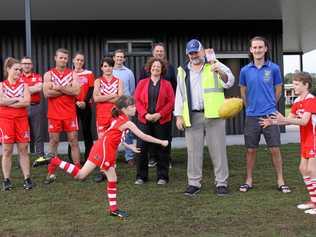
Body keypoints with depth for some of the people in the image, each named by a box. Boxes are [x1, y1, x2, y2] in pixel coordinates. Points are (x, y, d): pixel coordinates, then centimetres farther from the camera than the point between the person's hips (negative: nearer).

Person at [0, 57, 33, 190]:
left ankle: (27, 179, 7)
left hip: (21, 119, 1)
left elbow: (27, 102, -9)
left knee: (23, 149, 3)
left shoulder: (23, 85, 7)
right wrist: (18, 99, -9)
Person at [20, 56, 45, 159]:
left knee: (38, 134, 3)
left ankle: (40, 156, 7)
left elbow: (39, 88, -9)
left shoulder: (37, 77, 8)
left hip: (36, 107, 0)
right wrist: (33, 88, -9)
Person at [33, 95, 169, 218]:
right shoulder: (127, 122, -11)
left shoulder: (118, 119, 15)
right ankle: (55, 162, -4)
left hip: (108, 152, 10)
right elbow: (143, 136, -9)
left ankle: (113, 209, 18)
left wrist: (130, 147, 23)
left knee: (112, 180, 12)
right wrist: (161, 142, -1)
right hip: (103, 150, -10)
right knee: (80, 174, -8)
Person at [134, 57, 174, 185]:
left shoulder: (167, 84, 6)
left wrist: (160, 114, -13)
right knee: (141, 148, 0)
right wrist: (145, 114, -12)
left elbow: (171, 102, -1)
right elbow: (137, 100, 2)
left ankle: (162, 176, 14)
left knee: (162, 149, 4)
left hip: (162, 121, -1)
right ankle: (141, 176, 11)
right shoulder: (142, 83, 9)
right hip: (144, 120, 1)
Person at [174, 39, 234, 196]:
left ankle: (222, 183, 8)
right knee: (193, 151, 6)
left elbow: (229, 82, -7)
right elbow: (180, 94, 15)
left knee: (218, 150, 0)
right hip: (192, 117, 3)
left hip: (213, 114, -3)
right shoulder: (183, 71, 14)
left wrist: (221, 73, -29)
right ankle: (194, 183, 16)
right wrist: (179, 115, 7)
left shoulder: (214, 65, 5)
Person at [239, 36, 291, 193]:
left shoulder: (274, 68, -2)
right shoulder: (245, 70, 1)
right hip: (252, 116, 1)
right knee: (251, 150, 8)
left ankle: (280, 181, 10)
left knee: (275, 149, 0)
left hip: (270, 115, -1)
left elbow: (278, 90, 9)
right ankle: (249, 180, 20)